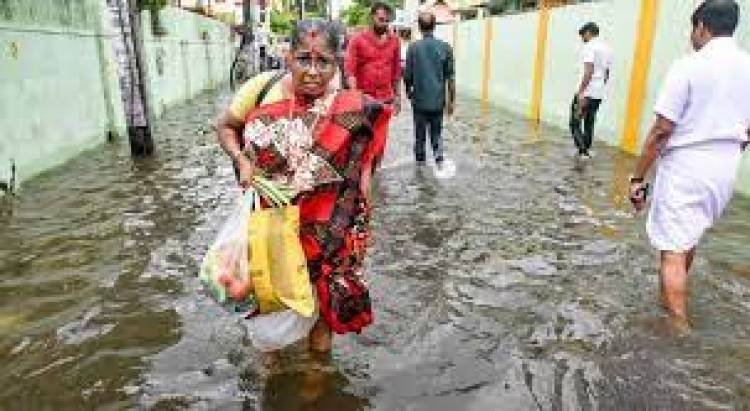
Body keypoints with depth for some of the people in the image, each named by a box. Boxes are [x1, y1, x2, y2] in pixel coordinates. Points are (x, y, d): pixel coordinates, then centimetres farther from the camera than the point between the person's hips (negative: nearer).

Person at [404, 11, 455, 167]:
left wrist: (408, 91, 17)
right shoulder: (445, 47, -4)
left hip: (419, 100, -1)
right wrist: (452, 100, 5)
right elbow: (450, 77, -3)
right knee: (437, 133, 15)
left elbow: (408, 75, -2)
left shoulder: (413, 47, -7)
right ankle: (439, 160, 1)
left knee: (420, 134, 12)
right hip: (438, 100, 1)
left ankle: (420, 162, 21)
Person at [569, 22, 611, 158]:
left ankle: (582, 149, -11)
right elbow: (606, 74, 20)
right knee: (589, 123, 12)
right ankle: (585, 151, 16)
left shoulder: (589, 47, -10)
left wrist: (581, 92, -22)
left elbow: (588, 72, -20)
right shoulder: (607, 49, 16)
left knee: (575, 122, -2)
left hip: (586, 93, -8)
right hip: (599, 94, 8)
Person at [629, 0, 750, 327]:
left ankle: (679, 327, 3)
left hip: (684, 165, -7)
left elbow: (662, 131, -17)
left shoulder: (688, 66, -13)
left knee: (673, 249, 1)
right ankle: (671, 298, 43)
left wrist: (638, 177, -12)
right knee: (688, 238, 25)